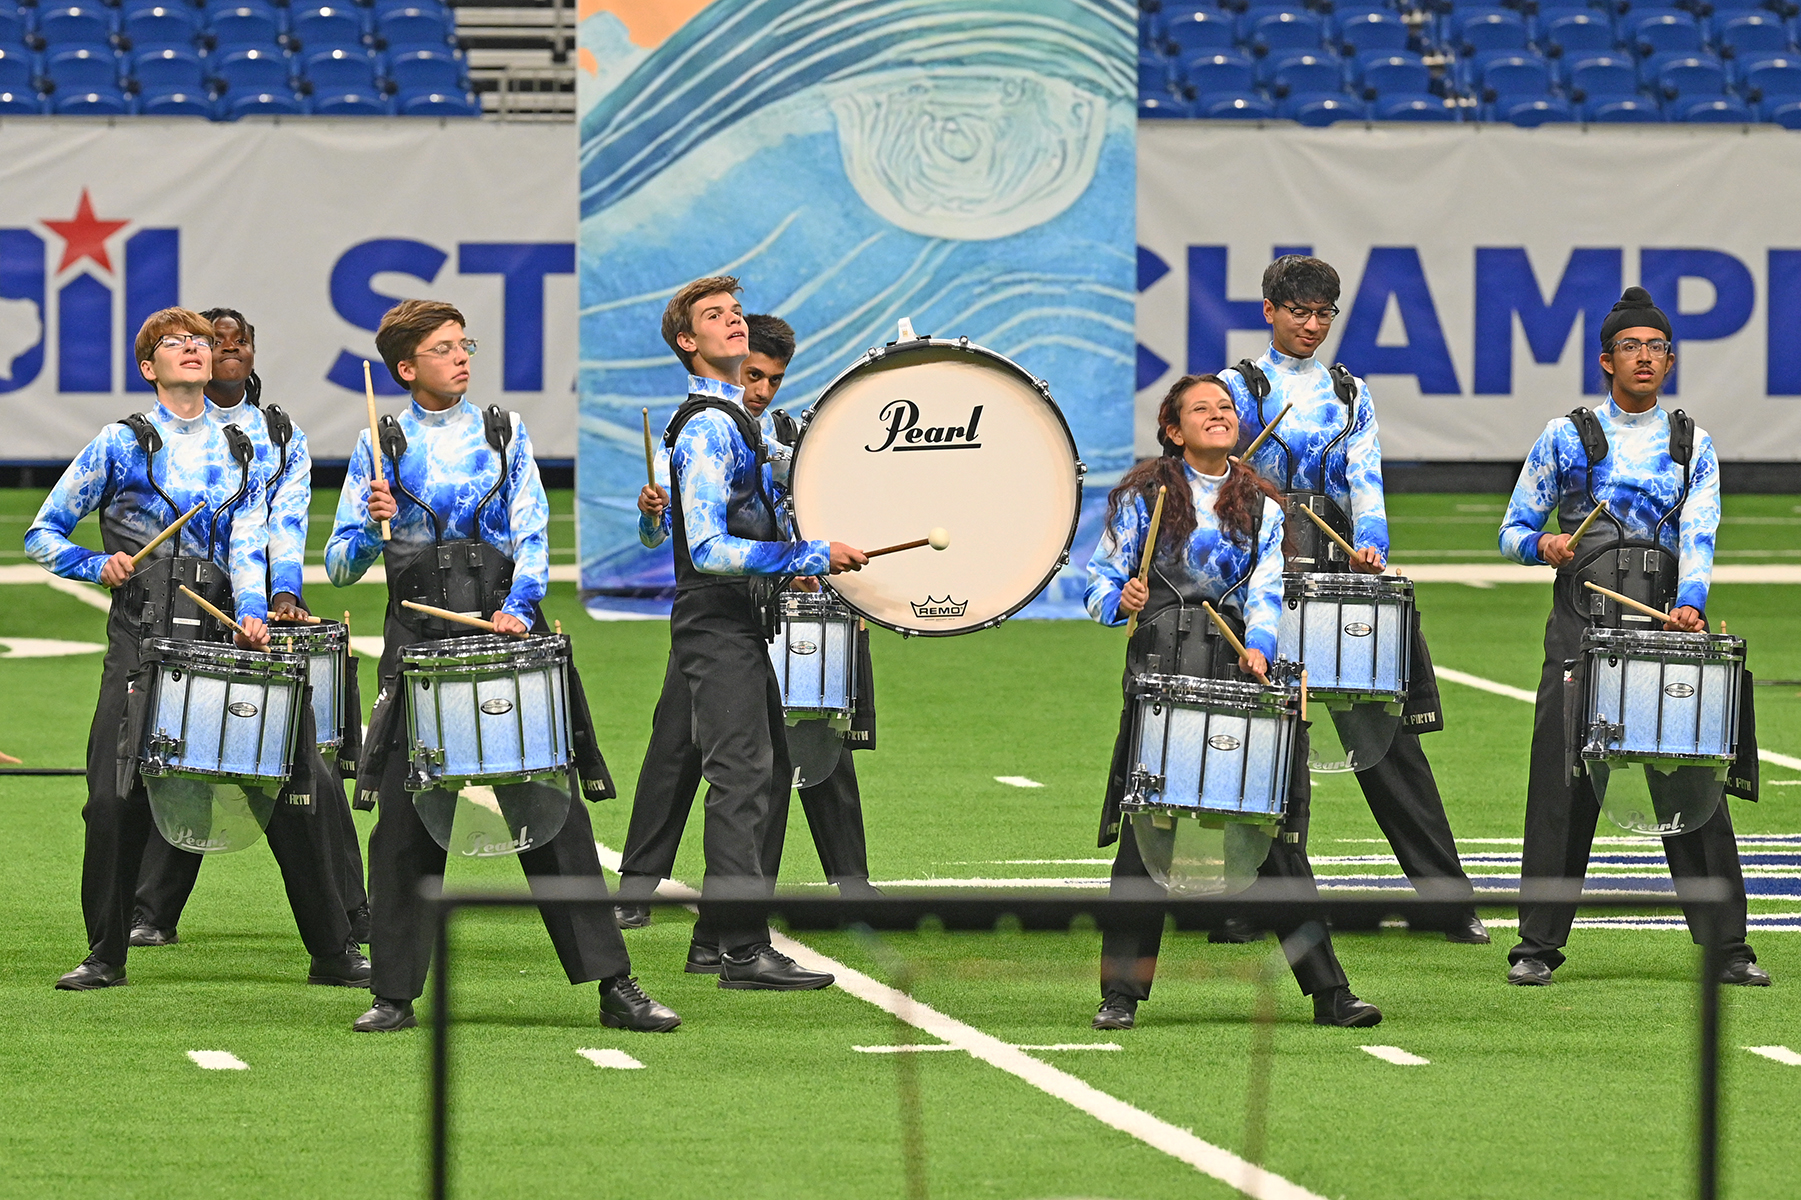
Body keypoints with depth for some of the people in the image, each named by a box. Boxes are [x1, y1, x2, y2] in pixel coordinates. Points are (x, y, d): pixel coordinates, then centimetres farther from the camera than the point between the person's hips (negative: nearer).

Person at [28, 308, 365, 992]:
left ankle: (333, 954, 2)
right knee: (116, 800, -7)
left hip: (224, 634, 2)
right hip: (142, 642, -2)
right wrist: (98, 566, -7)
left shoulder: (242, 452, 16)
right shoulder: (121, 445, 8)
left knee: (284, 793, -4)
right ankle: (106, 955, 9)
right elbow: (43, 534, 11)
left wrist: (251, 614, -16)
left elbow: (247, 544, 3)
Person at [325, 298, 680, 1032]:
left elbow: (532, 536, 1)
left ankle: (614, 985, -3)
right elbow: (340, 565, 4)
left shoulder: (504, 434, 11)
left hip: (507, 636, 0)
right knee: (403, 826, -1)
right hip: (418, 645, 0)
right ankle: (395, 993, 7)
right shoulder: (381, 446, 8)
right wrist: (373, 529, -17)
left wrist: (519, 606, -17)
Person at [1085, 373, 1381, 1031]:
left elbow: (1266, 591, 2)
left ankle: (1328, 991, 1)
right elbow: (1102, 577, 7)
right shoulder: (1144, 495, 9)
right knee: (1145, 830, -3)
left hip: (1240, 662, 2)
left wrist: (1259, 647, -16)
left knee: (1276, 829, -1)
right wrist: (1121, 600, -15)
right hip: (1162, 667, -2)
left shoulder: (1261, 507, 16)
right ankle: (1121, 992, 4)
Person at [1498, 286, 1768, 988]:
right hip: (1583, 623, -1)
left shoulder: (1692, 447, 11)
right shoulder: (1566, 438, 9)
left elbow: (1698, 535, -2)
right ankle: (1539, 944, 2)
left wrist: (1690, 603, -20)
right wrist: (1543, 545, -13)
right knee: (1563, 782, -4)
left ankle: (1726, 944, 1)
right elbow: (1513, 530, 11)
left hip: (1665, 616, 1)